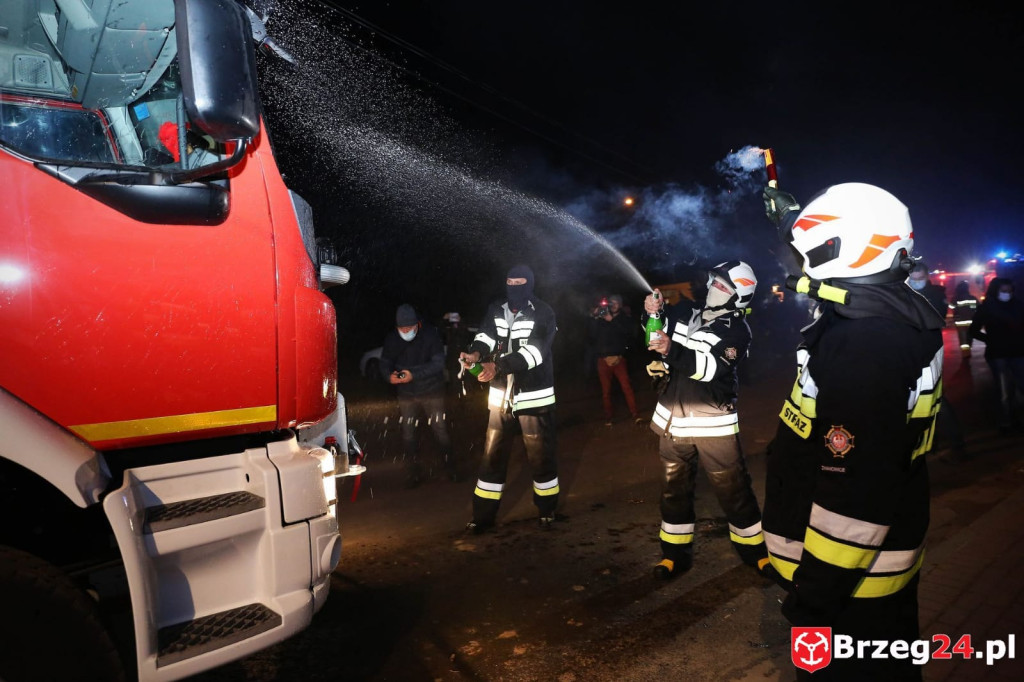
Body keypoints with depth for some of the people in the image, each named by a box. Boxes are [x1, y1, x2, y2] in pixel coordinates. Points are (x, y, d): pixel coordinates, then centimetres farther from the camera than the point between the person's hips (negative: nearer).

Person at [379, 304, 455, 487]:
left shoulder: (430, 334, -14)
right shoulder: (391, 338, -6)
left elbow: (438, 362, -19)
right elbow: (385, 363, 2)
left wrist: (414, 374, -31)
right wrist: (389, 376, -22)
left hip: (432, 391, -2)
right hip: (406, 394, 3)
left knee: (441, 431, 2)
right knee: (407, 435, 5)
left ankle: (450, 467, 23)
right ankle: (413, 472, 21)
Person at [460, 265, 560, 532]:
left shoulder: (543, 313, -8)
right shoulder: (496, 310, 8)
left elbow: (534, 351, -21)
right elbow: (486, 337, -7)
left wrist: (498, 366, -33)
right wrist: (475, 353, -31)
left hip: (534, 396, -4)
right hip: (501, 395, 4)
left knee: (540, 455, 6)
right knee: (492, 455, 8)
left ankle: (547, 510, 27)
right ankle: (483, 515, 20)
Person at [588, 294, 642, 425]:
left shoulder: (624, 319, 10)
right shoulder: (600, 319, 9)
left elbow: (630, 333, -10)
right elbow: (592, 336, -1)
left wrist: (612, 320, -14)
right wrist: (594, 319, -11)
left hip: (619, 358, -1)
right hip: (603, 359, 1)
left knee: (626, 386, -9)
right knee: (606, 390, 3)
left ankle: (635, 414, -5)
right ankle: (608, 416, 14)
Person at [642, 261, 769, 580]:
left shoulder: (737, 330, -8)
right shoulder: (687, 315, 7)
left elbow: (712, 368, -22)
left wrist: (672, 350, -35)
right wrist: (652, 311, -2)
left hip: (713, 421, -5)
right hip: (673, 418, 5)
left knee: (732, 488, 4)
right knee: (675, 487, 12)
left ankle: (755, 550, 24)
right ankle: (676, 553, 25)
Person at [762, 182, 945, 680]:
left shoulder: (863, 348, -30)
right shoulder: (896, 318, 0)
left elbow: (854, 491, -31)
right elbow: (846, 248, 24)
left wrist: (816, 591, -23)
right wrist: (796, 220, 33)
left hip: (850, 574, -9)